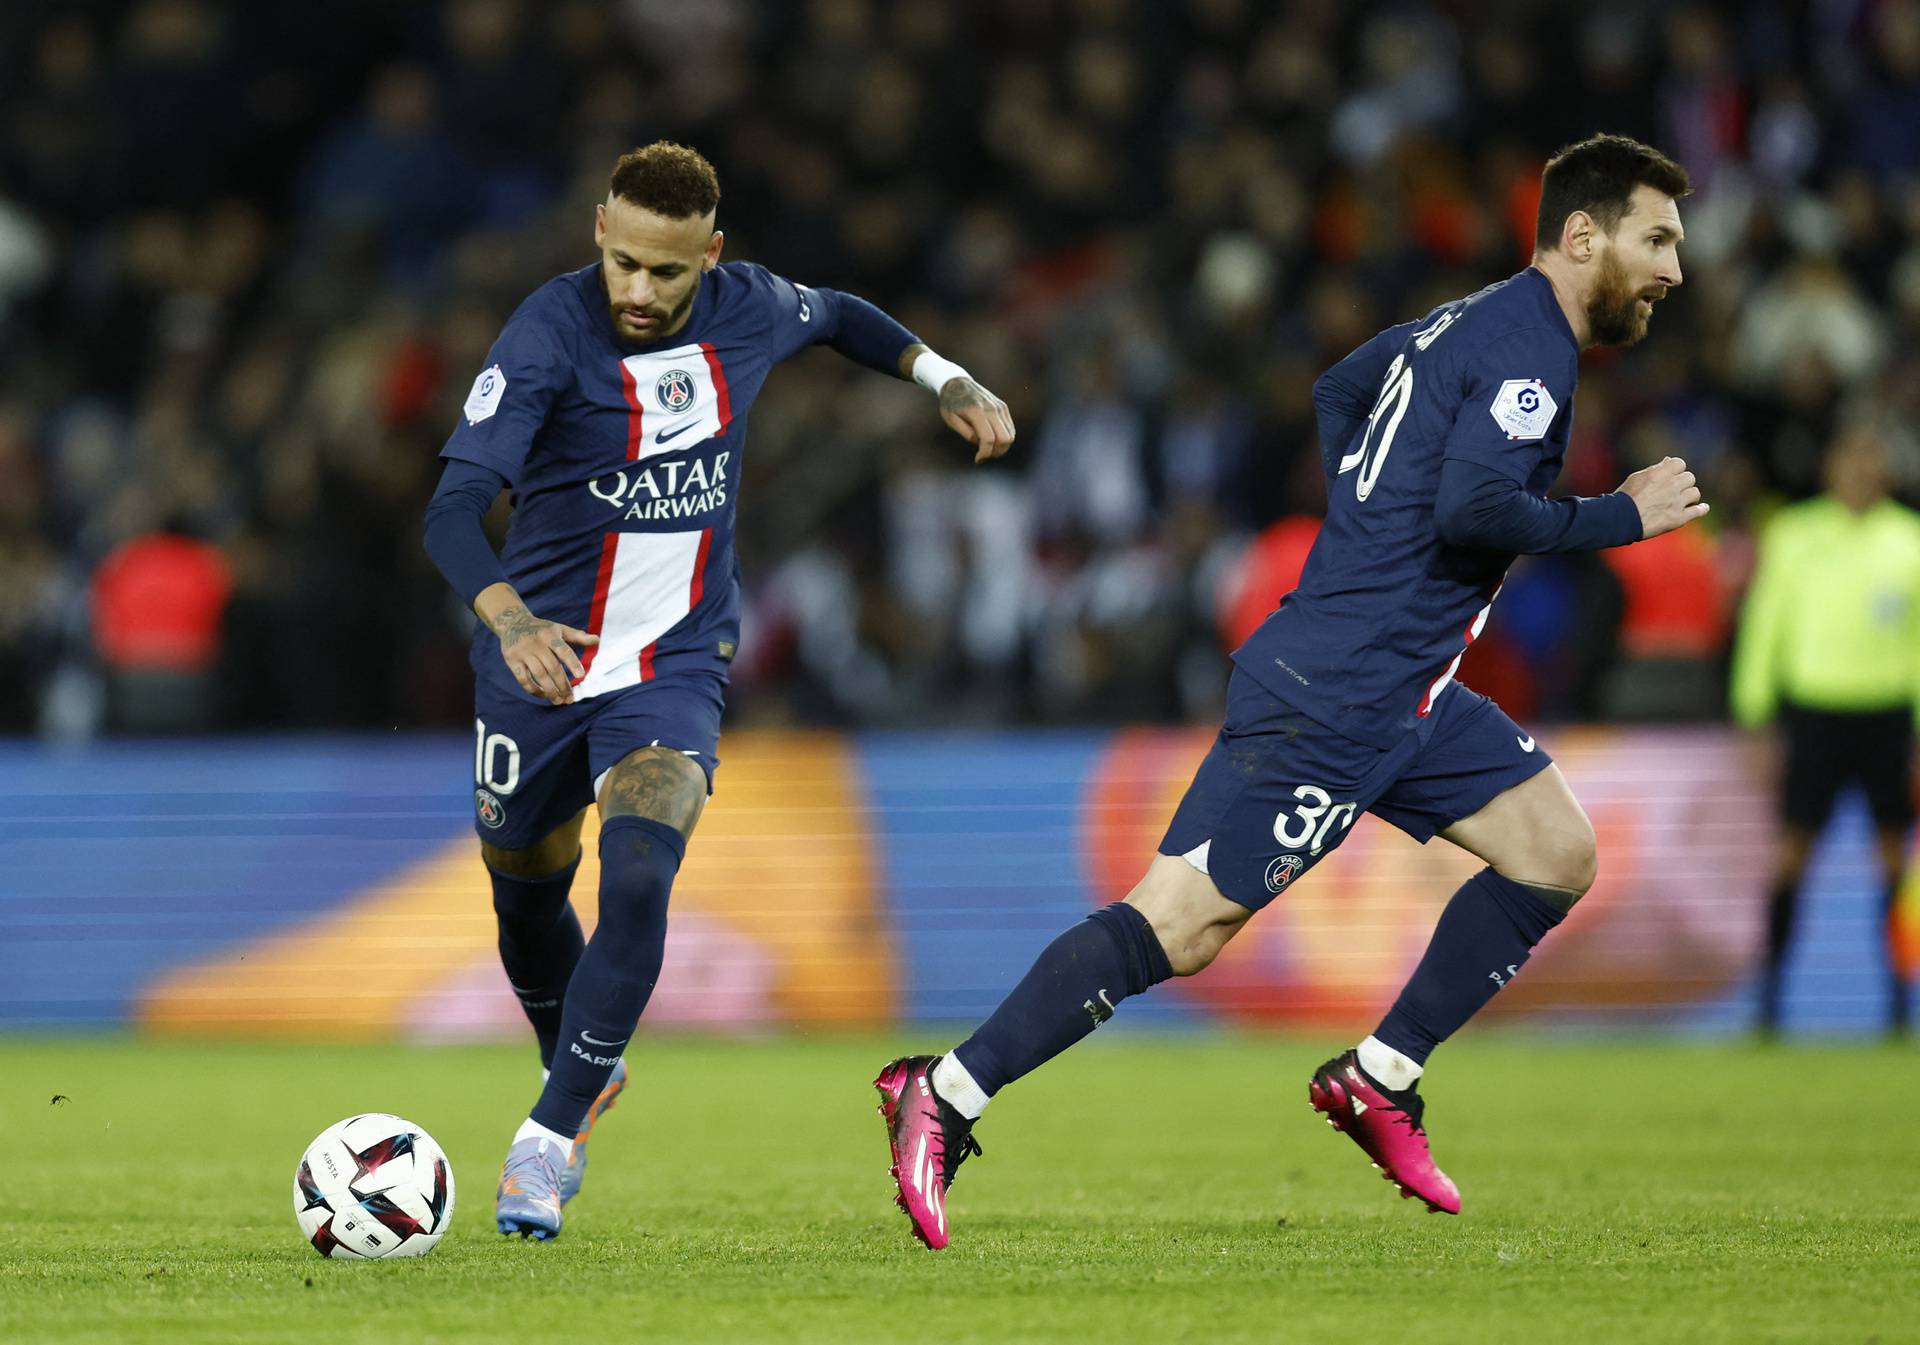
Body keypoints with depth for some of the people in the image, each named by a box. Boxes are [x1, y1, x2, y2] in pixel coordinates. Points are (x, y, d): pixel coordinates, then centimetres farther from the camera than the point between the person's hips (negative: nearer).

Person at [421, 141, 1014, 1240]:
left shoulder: (746, 309, -7)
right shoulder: (551, 333, -21)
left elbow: (834, 316, 20)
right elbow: (454, 508, -29)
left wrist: (944, 377, 6)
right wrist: (509, 617, -47)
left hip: (675, 666, 1)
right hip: (543, 657, -1)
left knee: (638, 884, -22)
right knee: (527, 896, 15)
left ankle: (549, 1144, -12)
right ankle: (581, 1077, 46)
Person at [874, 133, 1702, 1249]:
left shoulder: (1472, 322, 16)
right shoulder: (1529, 350, -14)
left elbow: (1339, 390, 30)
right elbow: (1470, 509, -27)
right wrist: (1622, 517, -15)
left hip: (1405, 696, 10)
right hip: (1334, 700, -10)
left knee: (1558, 852, 7)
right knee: (1185, 923, -11)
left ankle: (1378, 1080, 11)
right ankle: (945, 1098, -7)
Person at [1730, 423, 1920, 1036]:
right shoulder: (1795, 536, 1)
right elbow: (1765, 623, 5)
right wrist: (1753, 715, 1)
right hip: (1813, 705, -1)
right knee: (1792, 852, -4)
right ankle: (1770, 988, 3)